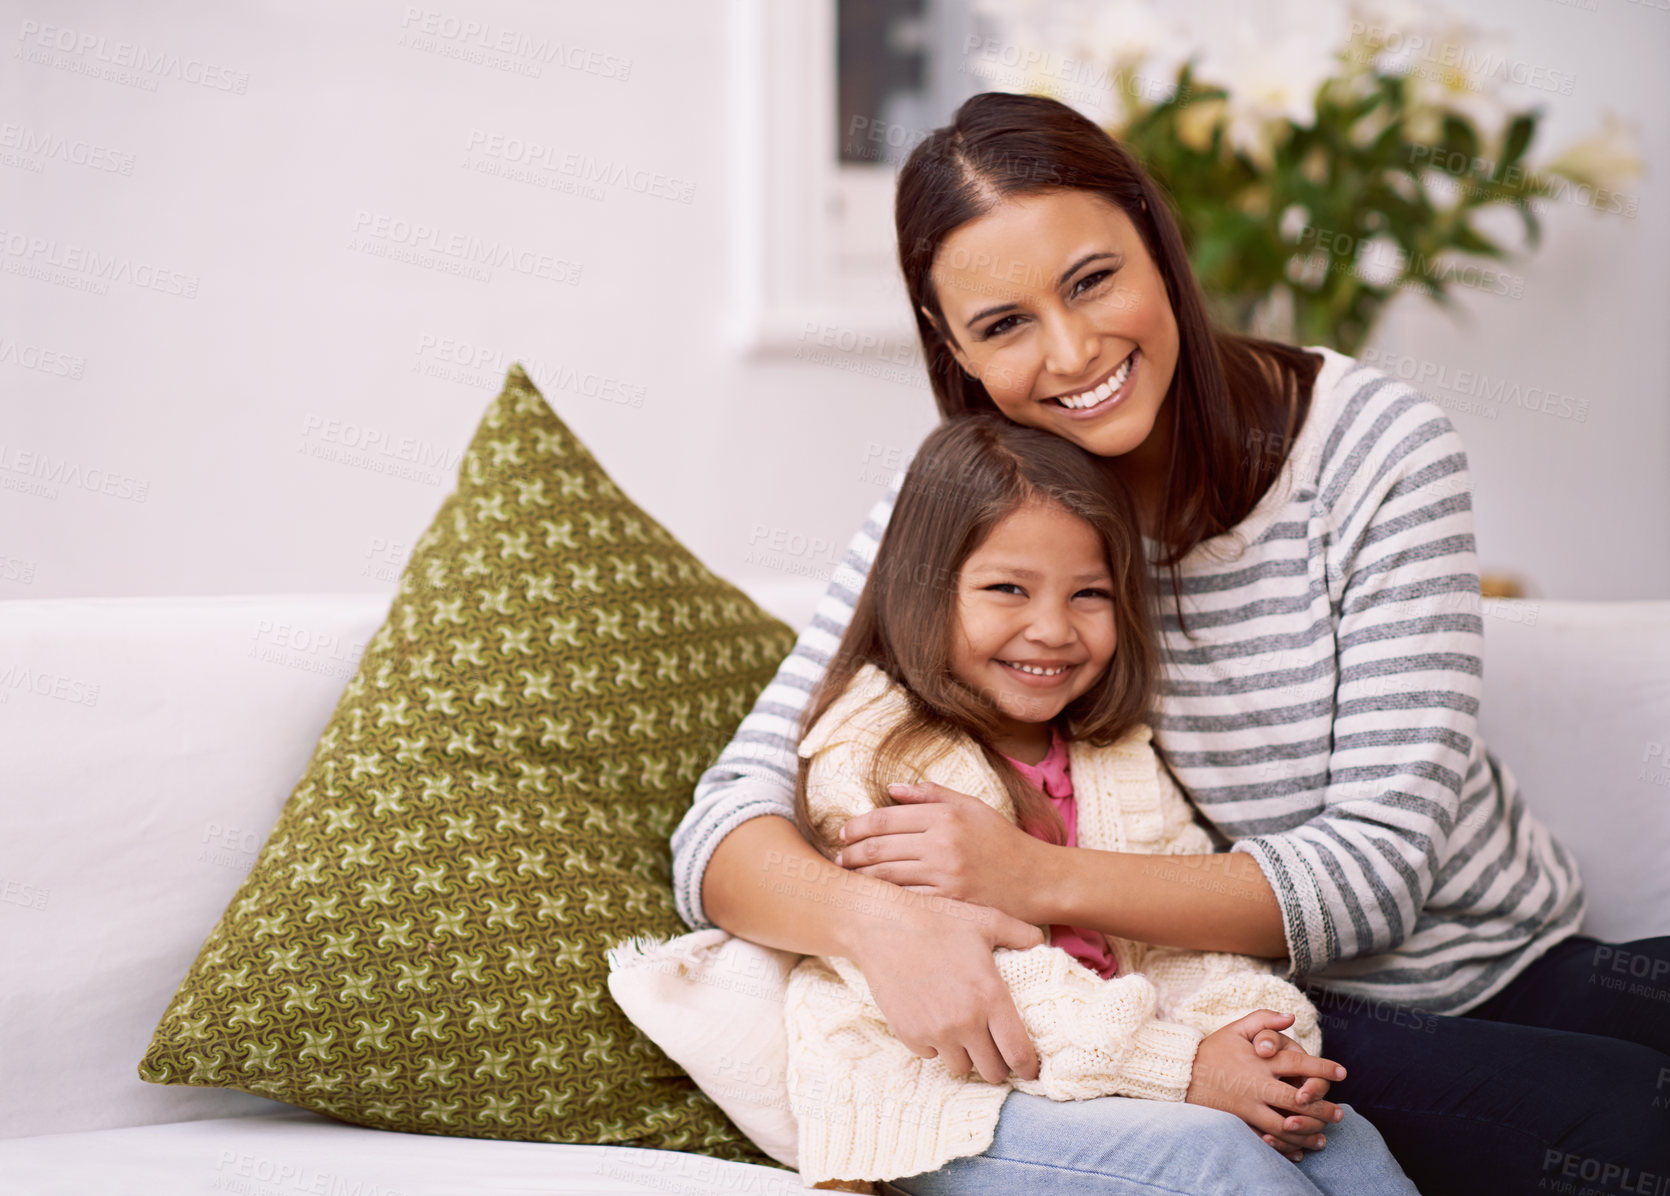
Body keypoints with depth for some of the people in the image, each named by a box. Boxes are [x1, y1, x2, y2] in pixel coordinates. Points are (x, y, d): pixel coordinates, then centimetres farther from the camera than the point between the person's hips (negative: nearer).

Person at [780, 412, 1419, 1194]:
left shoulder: (1114, 754, 13)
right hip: (940, 1109, -6)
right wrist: (1182, 1070, -24)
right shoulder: (872, 757, -11)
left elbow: (1181, 929, 8)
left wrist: (1247, 1030, -16)